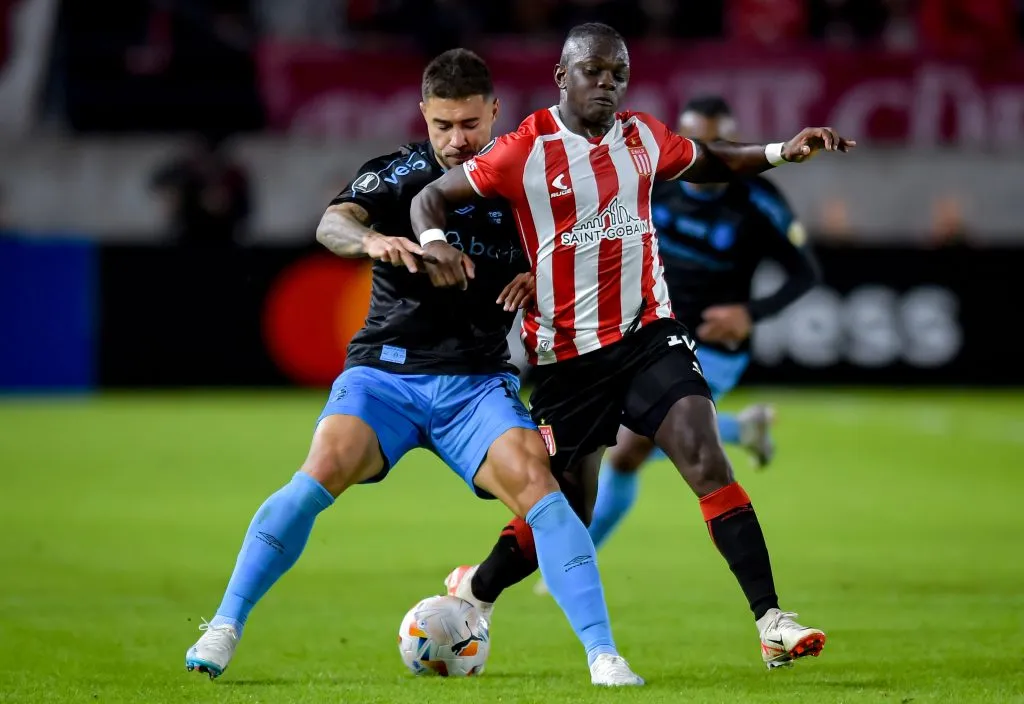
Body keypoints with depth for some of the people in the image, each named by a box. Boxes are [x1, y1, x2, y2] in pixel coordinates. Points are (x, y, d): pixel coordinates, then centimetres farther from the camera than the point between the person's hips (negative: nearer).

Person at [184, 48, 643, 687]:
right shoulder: (398, 173, -1)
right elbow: (332, 225, -20)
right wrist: (371, 240, -43)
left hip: (478, 382, 2)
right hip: (385, 373, -1)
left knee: (534, 482, -23)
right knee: (326, 470, -26)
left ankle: (604, 655, -19)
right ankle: (225, 628, -16)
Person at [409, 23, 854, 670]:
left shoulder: (641, 138, 5)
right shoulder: (526, 150, -9)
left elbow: (710, 163, 23)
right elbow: (432, 196, -4)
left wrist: (781, 152, 6)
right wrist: (434, 241, -26)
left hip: (649, 334, 3)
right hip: (567, 355, -3)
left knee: (708, 463, -16)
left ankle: (770, 621, -19)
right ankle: (471, 591, 34)